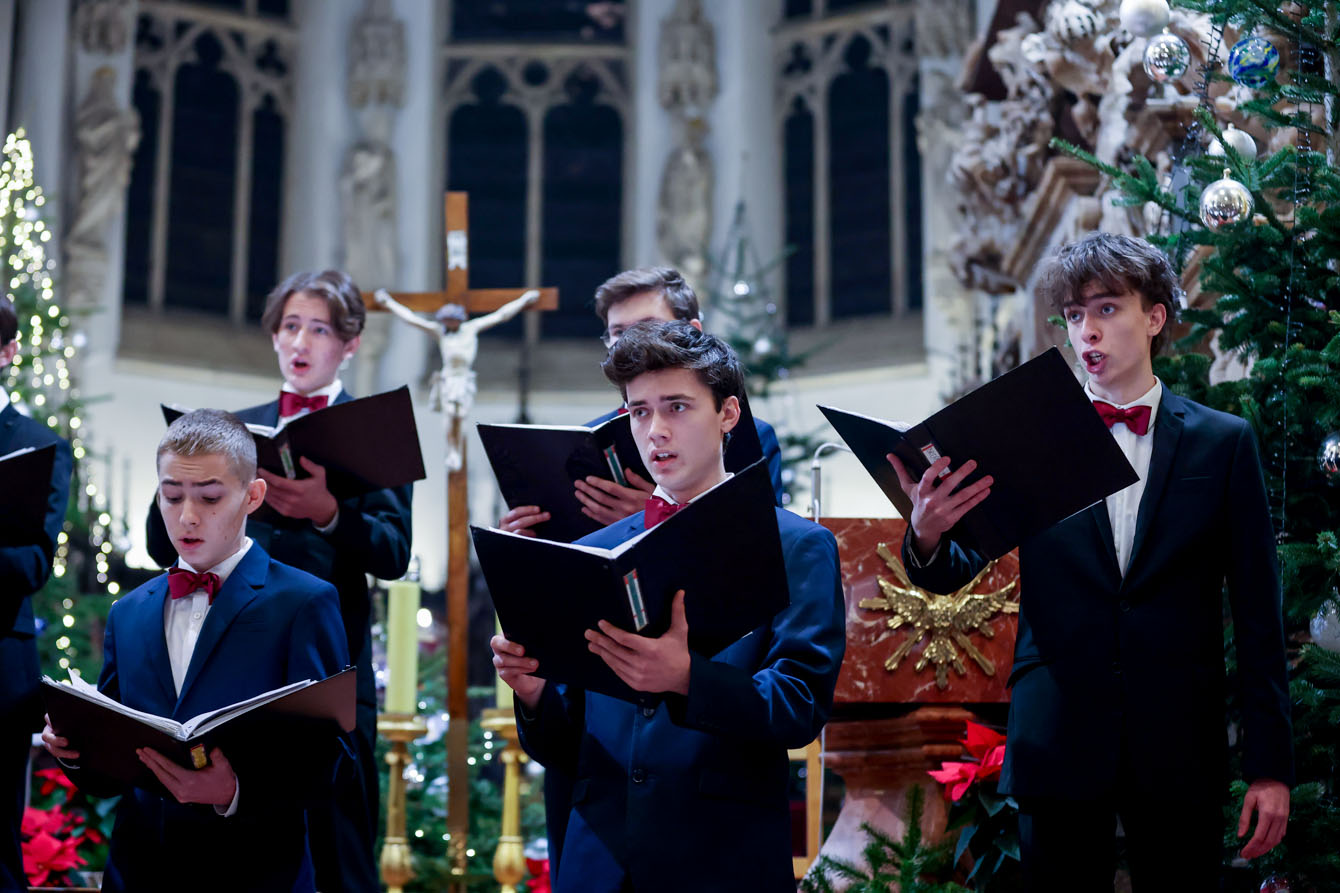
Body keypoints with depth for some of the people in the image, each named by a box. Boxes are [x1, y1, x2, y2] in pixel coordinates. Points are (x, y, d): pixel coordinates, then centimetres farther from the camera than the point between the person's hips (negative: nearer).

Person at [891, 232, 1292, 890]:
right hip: (1058, 745, 0)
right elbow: (952, 572, 0)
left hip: (1180, 750, 0)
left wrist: (1270, 765, 0)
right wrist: (927, 534, -25)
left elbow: (1256, 613, 3)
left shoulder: (1223, 442, 4)